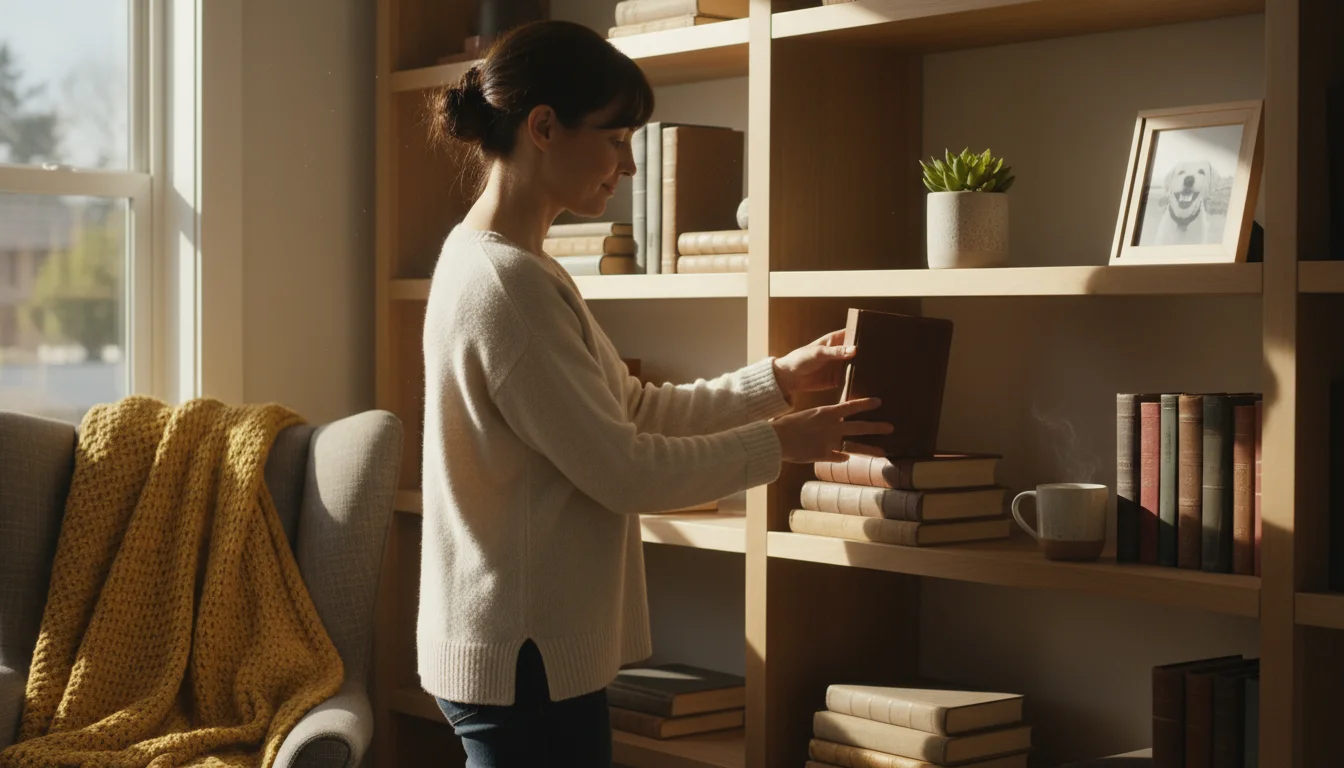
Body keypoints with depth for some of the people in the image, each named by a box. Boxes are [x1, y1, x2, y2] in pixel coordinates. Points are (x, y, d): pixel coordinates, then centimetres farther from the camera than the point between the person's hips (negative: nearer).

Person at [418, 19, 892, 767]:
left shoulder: (509, 266, 11)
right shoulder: (504, 284, -21)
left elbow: (633, 409, 14)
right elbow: (625, 470, -19)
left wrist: (781, 378, 8)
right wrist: (780, 443, -8)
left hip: (527, 647, 10)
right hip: (525, 659, -10)